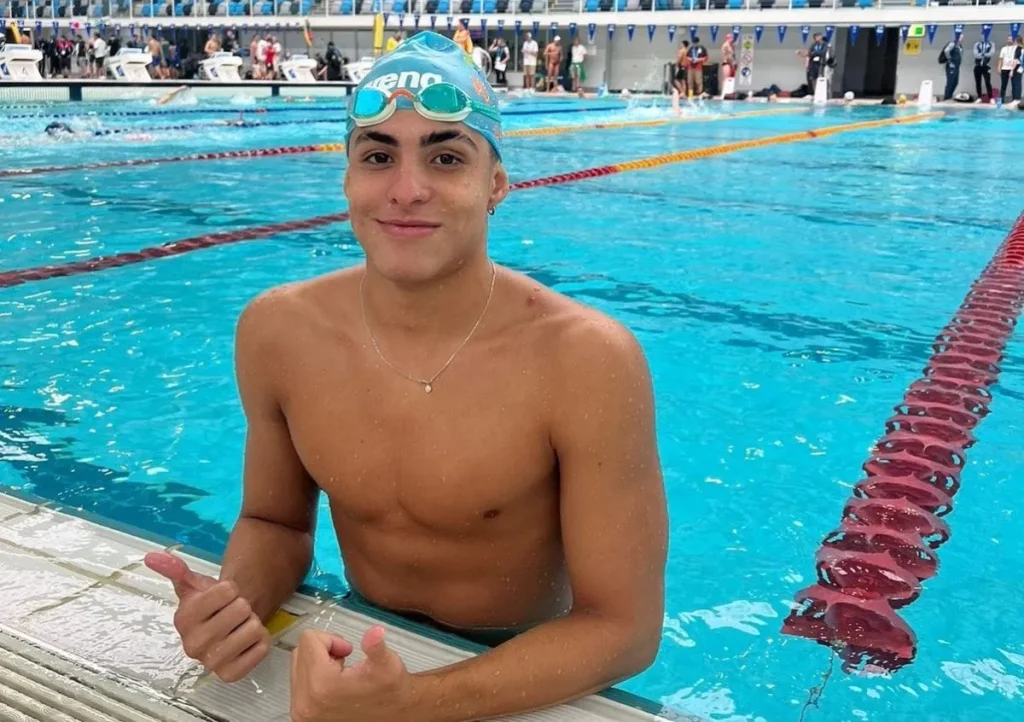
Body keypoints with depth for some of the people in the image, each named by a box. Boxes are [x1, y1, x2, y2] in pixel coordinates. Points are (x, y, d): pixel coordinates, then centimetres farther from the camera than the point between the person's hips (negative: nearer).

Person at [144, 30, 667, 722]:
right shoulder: (275, 330, -10)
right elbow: (276, 521, 4)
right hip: (361, 654, 2)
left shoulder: (586, 359, -24)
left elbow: (622, 628, -18)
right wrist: (234, 601, -17)